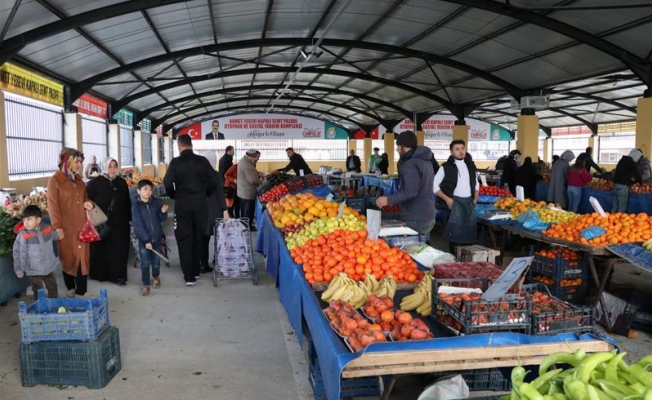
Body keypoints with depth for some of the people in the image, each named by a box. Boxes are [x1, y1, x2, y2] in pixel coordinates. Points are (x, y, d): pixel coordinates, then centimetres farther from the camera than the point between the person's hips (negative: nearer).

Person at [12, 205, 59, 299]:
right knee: (38, 292, 10)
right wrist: (19, 269, -12)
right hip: (33, 270, -4)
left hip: (49, 267, 4)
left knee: (53, 288, 21)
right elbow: (18, 253, -14)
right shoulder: (22, 235, -21)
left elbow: (55, 236, 20)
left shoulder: (48, 228, -9)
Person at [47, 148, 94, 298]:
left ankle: (81, 292, 10)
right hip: (66, 227, -6)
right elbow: (53, 206, -14)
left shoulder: (78, 178, 9)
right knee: (68, 258, 8)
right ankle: (70, 288, 25)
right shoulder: (54, 180, -11)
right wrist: (58, 227, -18)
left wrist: (87, 203, -2)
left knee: (83, 257, 4)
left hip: (81, 225, 6)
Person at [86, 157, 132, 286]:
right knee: (102, 249, 6)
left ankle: (118, 275, 11)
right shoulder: (95, 182, -5)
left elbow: (127, 203, 12)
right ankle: (100, 274, 20)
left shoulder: (122, 182, 6)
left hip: (120, 223, 3)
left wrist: (129, 218, 11)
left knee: (119, 250, 4)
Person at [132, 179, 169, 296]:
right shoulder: (136, 205, -10)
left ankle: (156, 277, 39)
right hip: (143, 239, -3)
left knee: (156, 261, 14)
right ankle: (145, 284, 13)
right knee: (145, 263, 0)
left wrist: (163, 212, -17)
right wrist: (146, 240, -18)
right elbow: (138, 224, -14)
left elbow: (161, 219, 6)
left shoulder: (156, 202, -2)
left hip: (156, 237, 3)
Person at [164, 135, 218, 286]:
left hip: (182, 205, -2)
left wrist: (174, 196, 5)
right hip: (200, 204, 3)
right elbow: (213, 182, -3)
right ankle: (196, 271, 27)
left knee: (184, 240, 4)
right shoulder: (202, 161, -2)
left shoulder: (175, 162, -8)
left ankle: (189, 276, 3)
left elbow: (168, 183, -14)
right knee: (198, 238, 16)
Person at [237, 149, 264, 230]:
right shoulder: (247, 165, -25)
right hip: (248, 194, -10)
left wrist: (257, 174, 1)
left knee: (244, 212, 21)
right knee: (248, 214, 2)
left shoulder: (243, 161, 8)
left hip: (242, 192, 10)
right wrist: (262, 181, -8)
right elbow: (253, 180, -26)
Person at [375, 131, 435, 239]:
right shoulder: (425, 161, 13)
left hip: (416, 219, -10)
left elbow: (410, 191, -27)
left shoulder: (410, 165, -18)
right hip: (428, 215, 10)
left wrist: (389, 200, -22)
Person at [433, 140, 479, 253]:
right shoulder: (446, 167, -5)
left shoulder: (471, 166, 11)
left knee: (470, 230, 7)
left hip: (469, 202, 5)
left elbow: (476, 184, 24)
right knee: (455, 231, -8)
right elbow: (434, 185, -5)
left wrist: (475, 199, 10)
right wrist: (447, 199, -12)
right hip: (454, 202, -5)